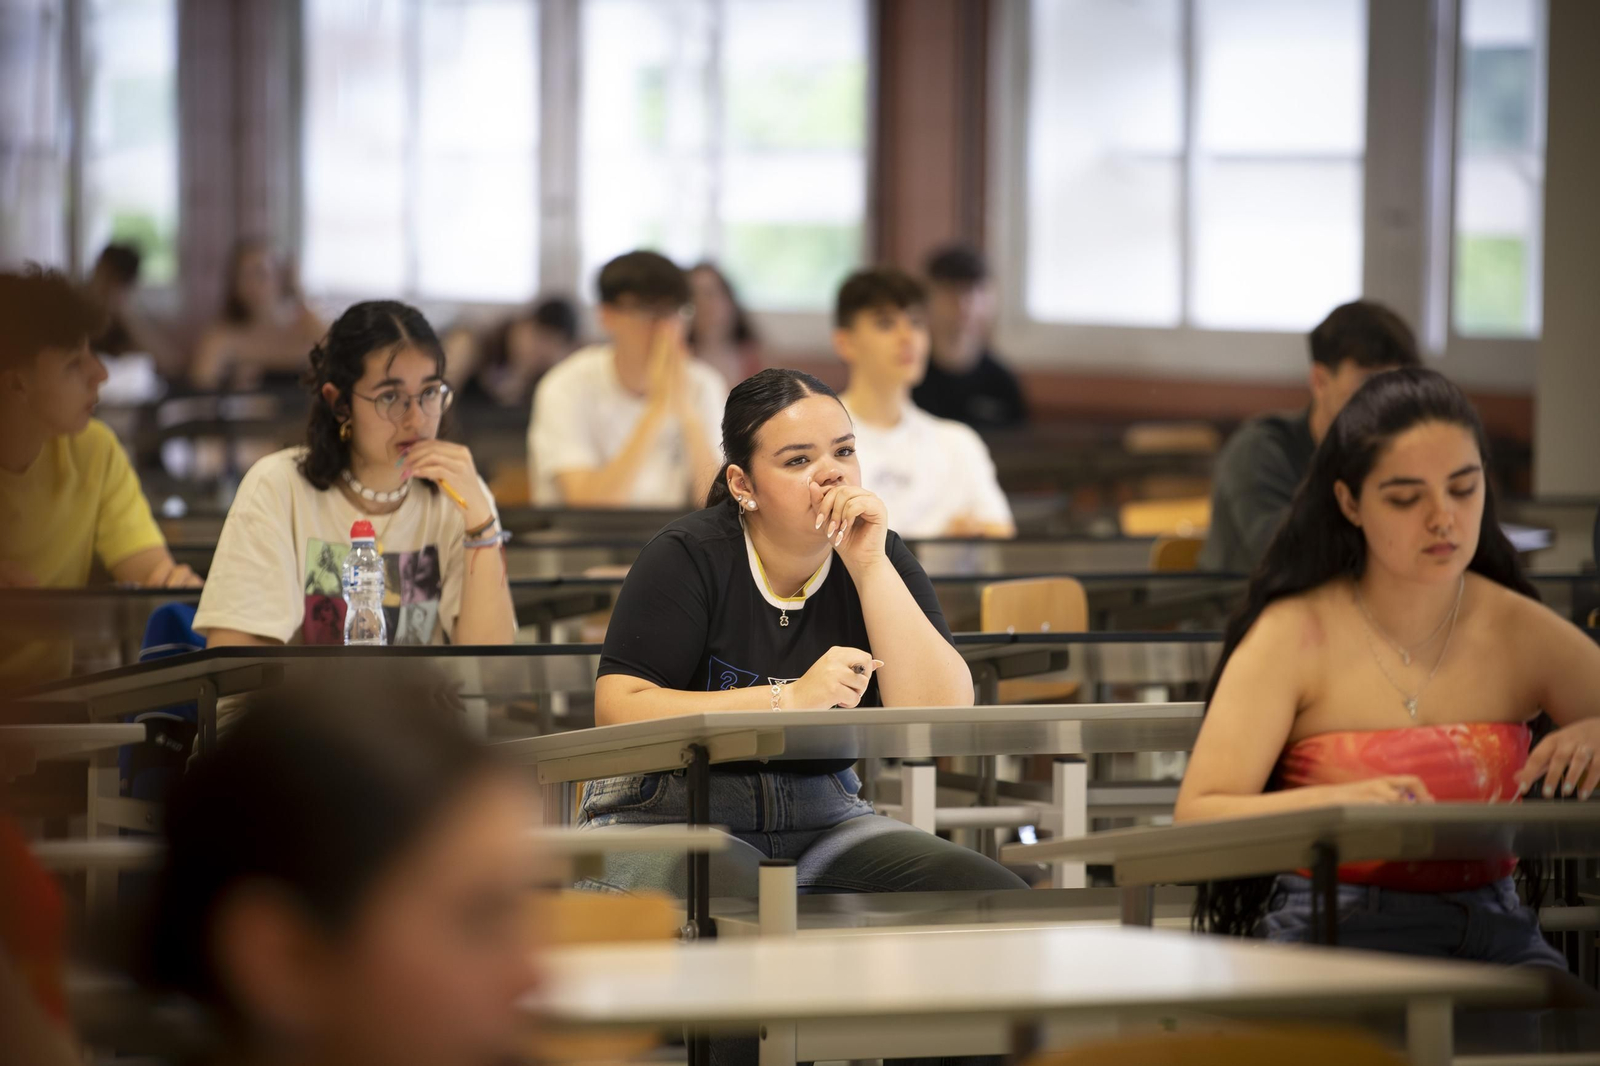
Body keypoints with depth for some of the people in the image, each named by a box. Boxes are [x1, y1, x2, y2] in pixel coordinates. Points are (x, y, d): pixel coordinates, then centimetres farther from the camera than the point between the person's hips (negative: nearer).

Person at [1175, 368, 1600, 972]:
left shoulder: (1521, 634, 7)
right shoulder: (1294, 634, -2)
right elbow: (1195, 820, -11)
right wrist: (1338, 801, -29)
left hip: (1491, 929, 3)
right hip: (1332, 935, -3)